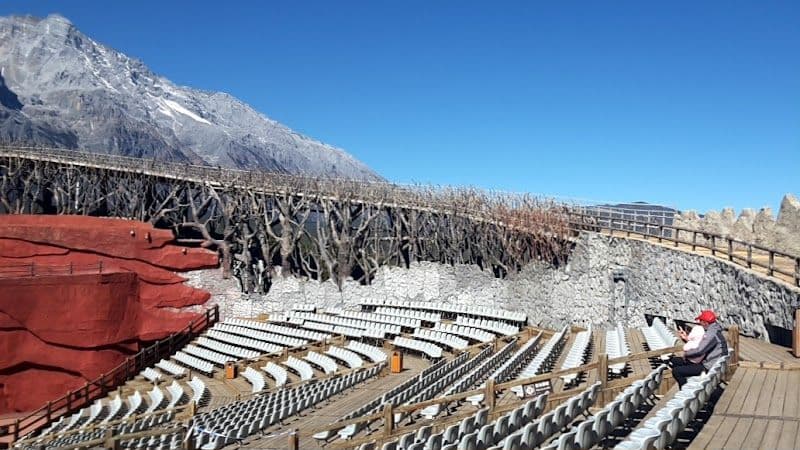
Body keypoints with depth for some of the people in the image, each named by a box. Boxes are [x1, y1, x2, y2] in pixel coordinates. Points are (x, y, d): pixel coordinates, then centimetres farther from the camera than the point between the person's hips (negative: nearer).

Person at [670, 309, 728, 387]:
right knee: (675, 361, 13)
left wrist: (686, 353, -13)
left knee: (676, 371, -19)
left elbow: (700, 351, -29)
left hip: (707, 367, -11)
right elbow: (700, 345, 17)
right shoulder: (712, 330, 9)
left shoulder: (712, 334, -24)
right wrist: (686, 338, 8)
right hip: (704, 361, 11)